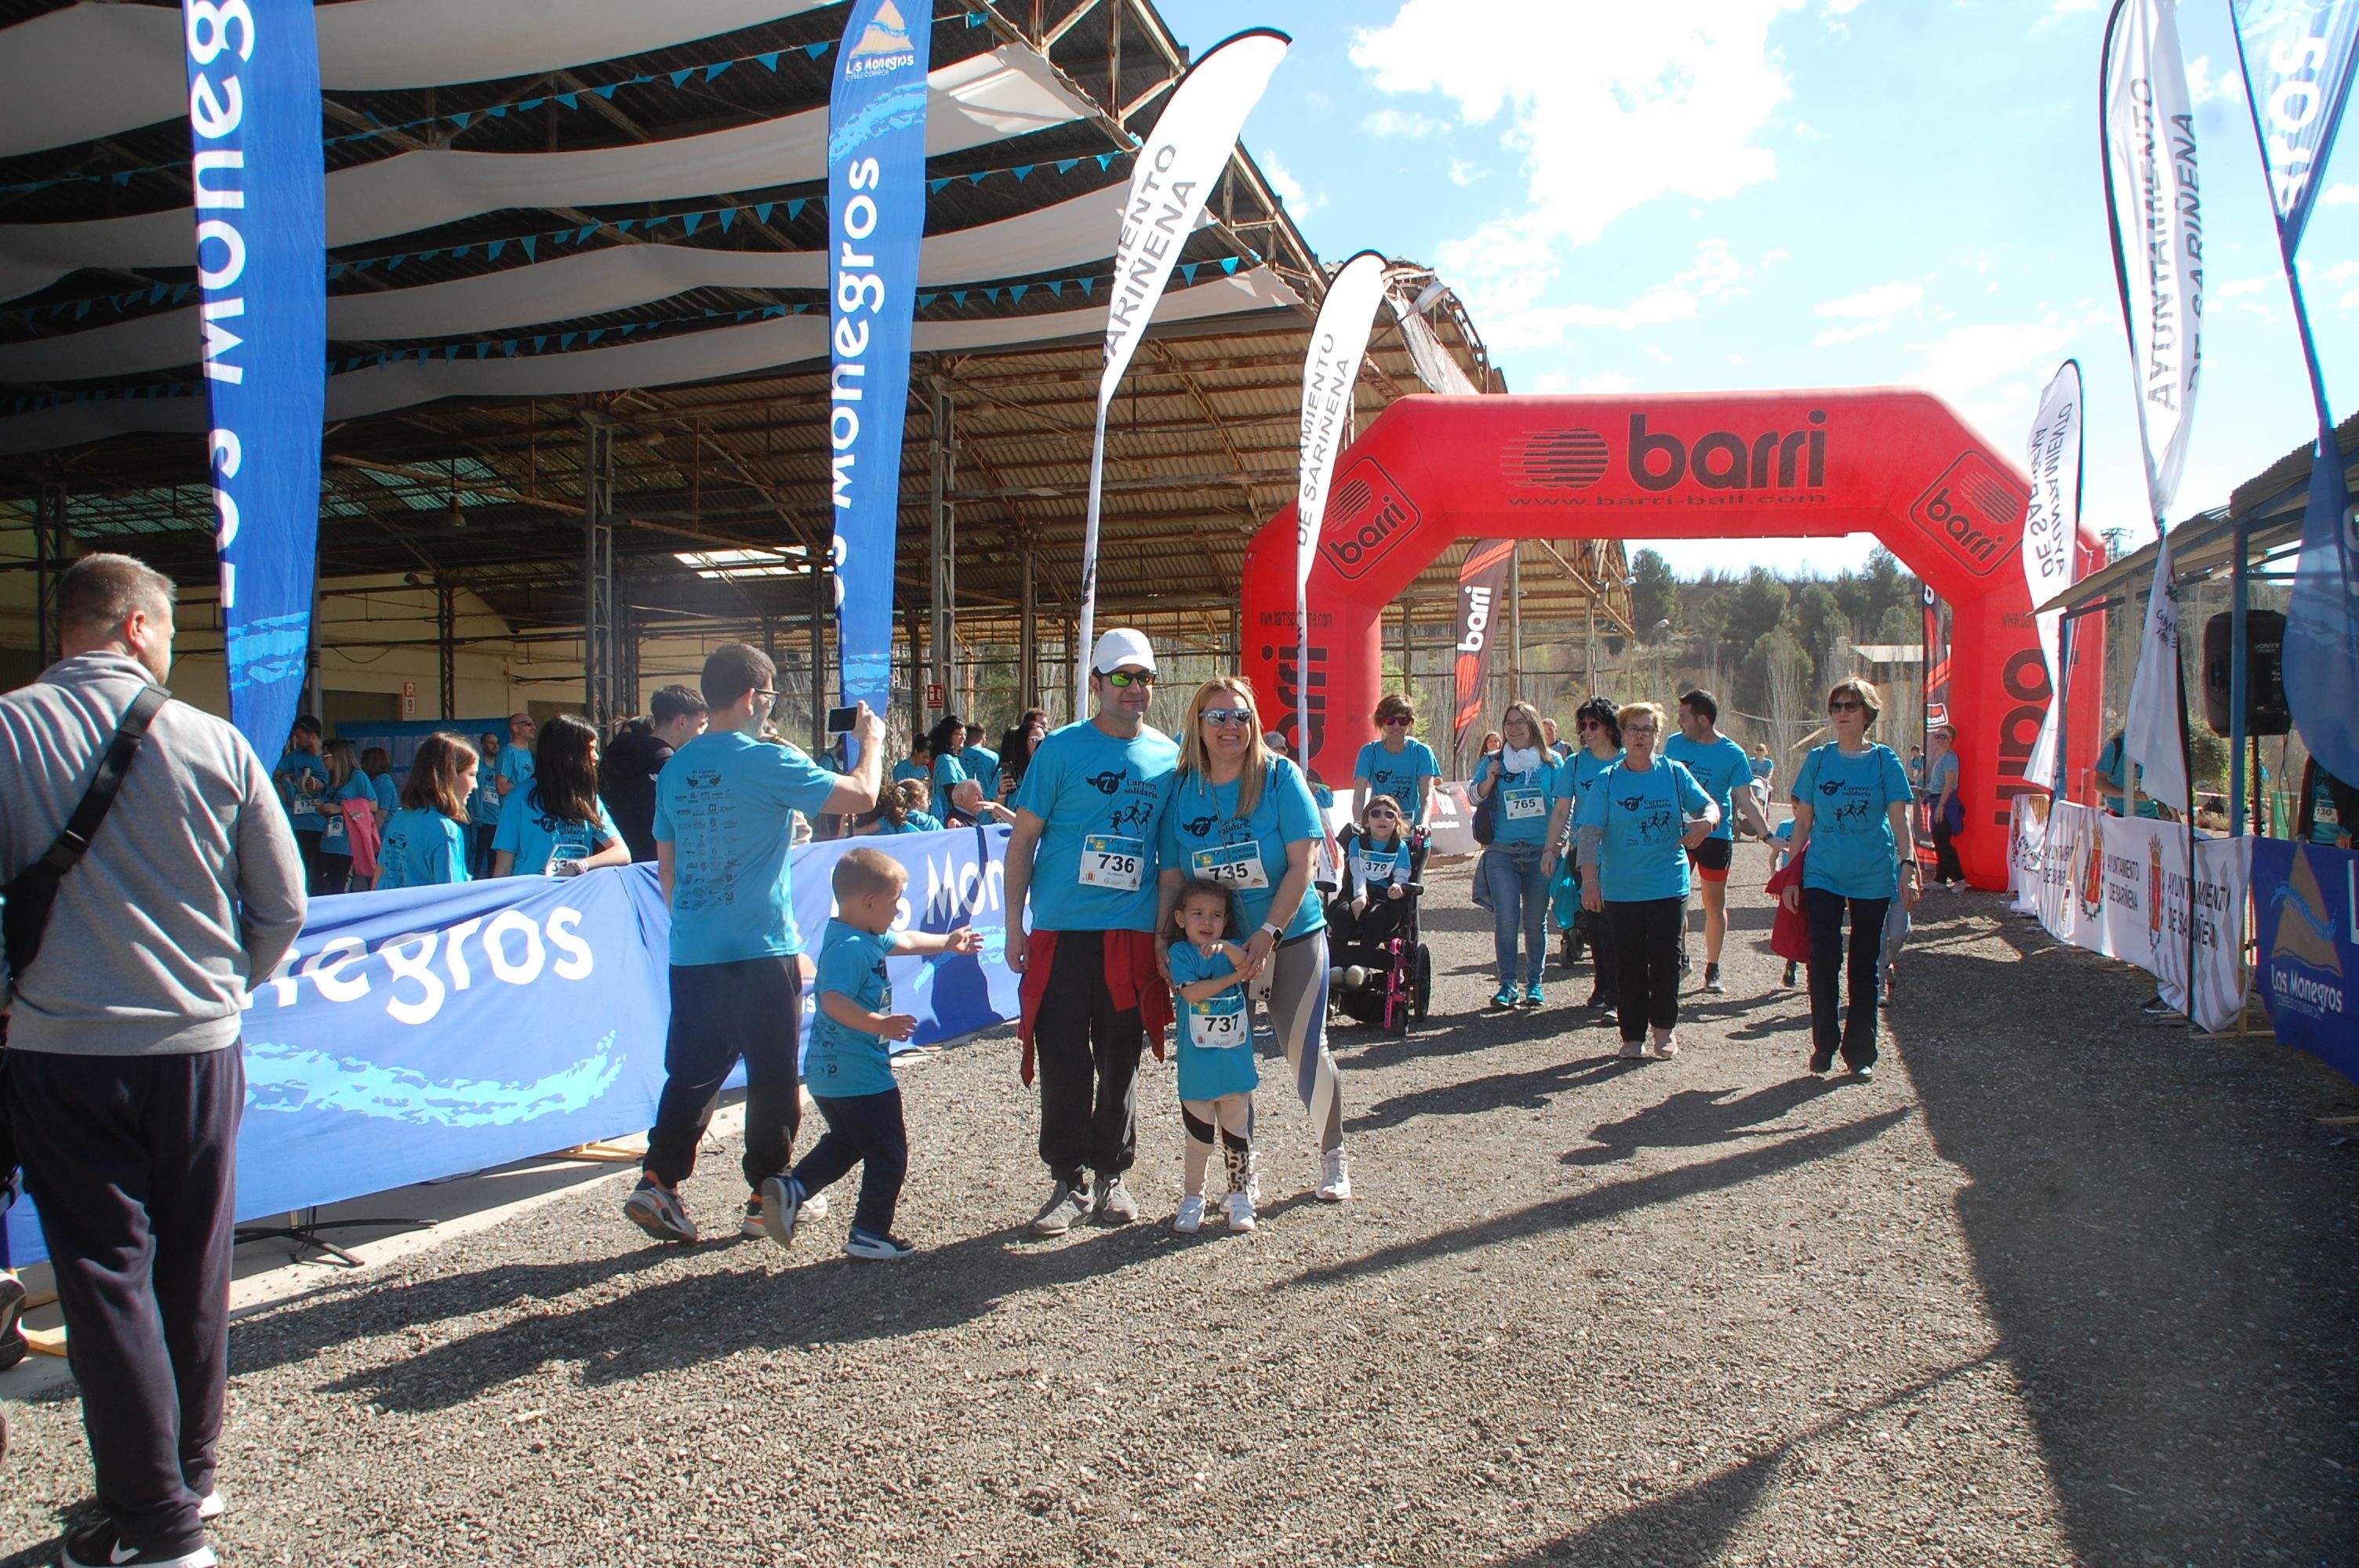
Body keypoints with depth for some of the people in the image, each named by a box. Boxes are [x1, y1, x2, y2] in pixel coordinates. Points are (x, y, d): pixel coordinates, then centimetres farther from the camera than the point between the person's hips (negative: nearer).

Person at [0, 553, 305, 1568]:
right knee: (195, 1272, 16)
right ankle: (192, 1472, 31)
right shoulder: (212, 741, -4)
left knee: (106, 1275, 5)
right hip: (200, 1045, 2)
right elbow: (284, 902, 1)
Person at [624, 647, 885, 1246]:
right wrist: (871, 742, 8)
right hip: (761, 950, -5)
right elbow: (861, 795, -10)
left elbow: (666, 866, 15)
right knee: (773, 1074, 7)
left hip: (692, 951, 6)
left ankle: (658, 1181, 4)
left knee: (693, 1071, 12)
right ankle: (766, 1192, 15)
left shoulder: (675, 768, 7)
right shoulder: (768, 762, -12)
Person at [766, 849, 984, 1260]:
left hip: (830, 1072, 10)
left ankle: (791, 1192, 17)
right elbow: (834, 1001, -35)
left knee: (845, 1143, 26)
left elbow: (905, 942, 29)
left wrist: (947, 942, 40)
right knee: (888, 1155, 4)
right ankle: (870, 1235, 11)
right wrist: (878, 1023, -43)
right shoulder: (850, 947, -22)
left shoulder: (867, 938, 11)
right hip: (859, 1075, -10)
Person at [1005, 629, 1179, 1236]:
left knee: (1120, 1062, 10)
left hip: (1133, 935, 3)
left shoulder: (1169, 756, 7)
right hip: (1061, 934, -2)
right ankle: (1068, 1181, 14)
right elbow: (1022, 840, -1)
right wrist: (1014, 926, -5)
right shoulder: (1061, 748, -2)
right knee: (1063, 1062, -1)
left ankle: (1111, 1174, 26)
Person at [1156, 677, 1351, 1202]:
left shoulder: (1280, 776, -8)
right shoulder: (1181, 789, 0)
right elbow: (1173, 876, 2)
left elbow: (1303, 864, -12)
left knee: (1305, 1051, -1)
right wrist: (1163, 934, -12)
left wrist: (1268, 933, -19)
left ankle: (1334, 1157, 21)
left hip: (1292, 938, -2)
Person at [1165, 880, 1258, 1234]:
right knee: (1199, 1138, 5)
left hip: (1237, 1065, 3)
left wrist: (1228, 950, -35)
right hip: (1197, 1069, -3)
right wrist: (1234, 976, -14)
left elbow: (1248, 963, -16)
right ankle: (1192, 1199, 19)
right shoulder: (1180, 952, -4)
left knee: (1238, 1135, 10)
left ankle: (1240, 1198, 22)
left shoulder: (1232, 948, 6)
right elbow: (1190, 992, -18)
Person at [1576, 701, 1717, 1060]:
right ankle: (1632, 1036, 15)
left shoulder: (1674, 774, 3)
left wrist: (1706, 821, -21)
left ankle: (1664, 1028, 21)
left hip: (1668, 885, 0)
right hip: (1621, 891, 0)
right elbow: (1590, 833, -5)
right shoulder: (1608, 782, 0)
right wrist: (1589, 880, -17)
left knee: (1665, 960, 3)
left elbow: (1709, 805, 5)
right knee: (1629, 965, 4)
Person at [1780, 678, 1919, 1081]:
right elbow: (1803, 821, 6)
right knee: (1823, 960, -7)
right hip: (1823, 875, 1)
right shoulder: (1817, 759, 3)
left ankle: (1860, 1052, 17)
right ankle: (1824, 1044, 9)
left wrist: (1908, 866, -18)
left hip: (1873, 877, 0)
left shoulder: (1885, 760, 0)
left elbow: (1900, 819, -5)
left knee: (1865, 966, 6)